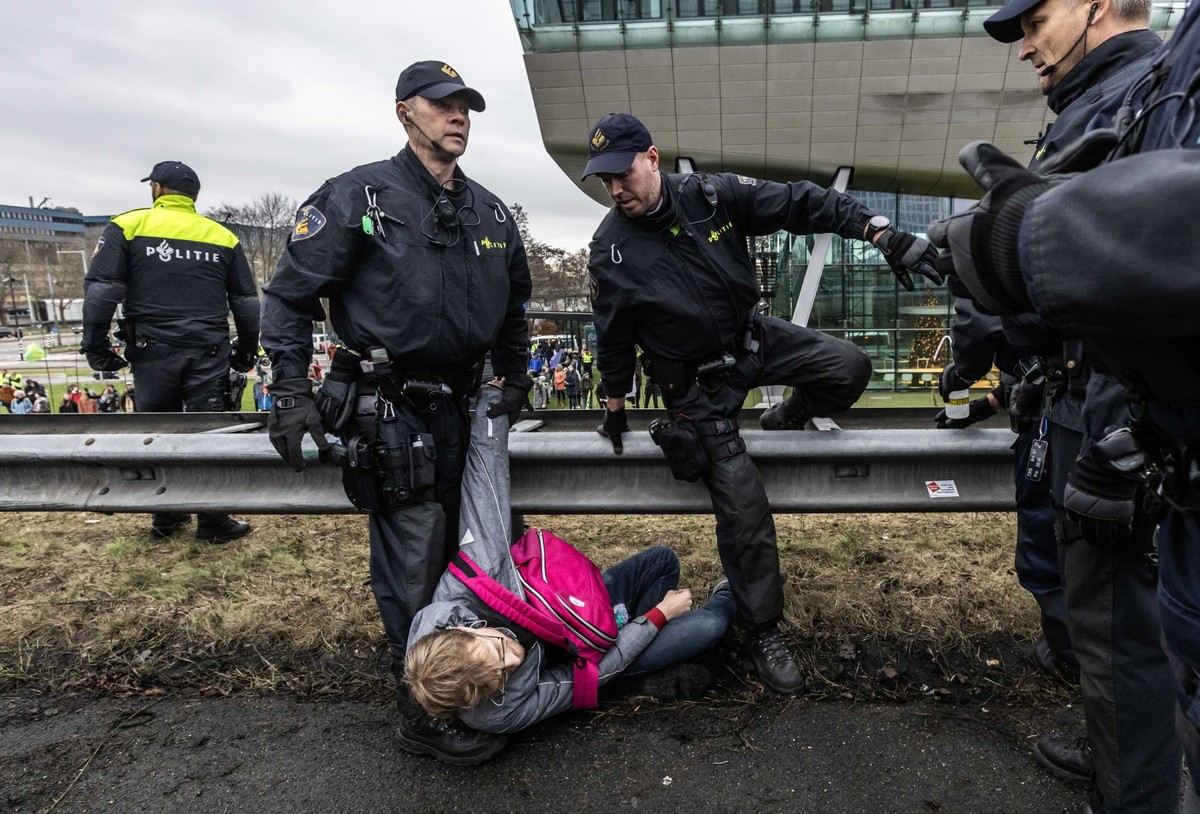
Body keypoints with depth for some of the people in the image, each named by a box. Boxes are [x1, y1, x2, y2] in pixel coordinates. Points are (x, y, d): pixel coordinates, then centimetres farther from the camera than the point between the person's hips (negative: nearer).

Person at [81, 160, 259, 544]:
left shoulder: (127, 226, 2)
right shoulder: (223, 236, 8)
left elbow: (101, 289, -5)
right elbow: (246, 302, 10)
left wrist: (96, 345, 3)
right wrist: (247, 350, 19)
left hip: (153, 350, 0)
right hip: (208, 352, 0)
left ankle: (166, 517, 22)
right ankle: (212, 522, 7)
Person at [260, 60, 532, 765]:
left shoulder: (492, 215, 12)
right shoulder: (359, 197, -5)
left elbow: (513, 305, 26)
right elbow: (289, 297, -3)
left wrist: (515, 379, 20)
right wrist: (291, 394, -9)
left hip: (455, 404, 6)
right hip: (386, 406, -6)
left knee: (452, 547, 14)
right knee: (412, 558, -3)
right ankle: (424, 711, 12)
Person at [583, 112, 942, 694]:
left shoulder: (713, 194, -11)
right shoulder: (610, 249, -14)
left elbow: (801, 204, -13)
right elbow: (614, 338, -3)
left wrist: (883, 233, -22)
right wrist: (615, 409, 6)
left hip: (755, 340, 4)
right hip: (696, 382, -3)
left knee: (848, 367, -14)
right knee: (742, 505, -8)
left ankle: (784, 421, 18)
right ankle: (762, 632, 11)